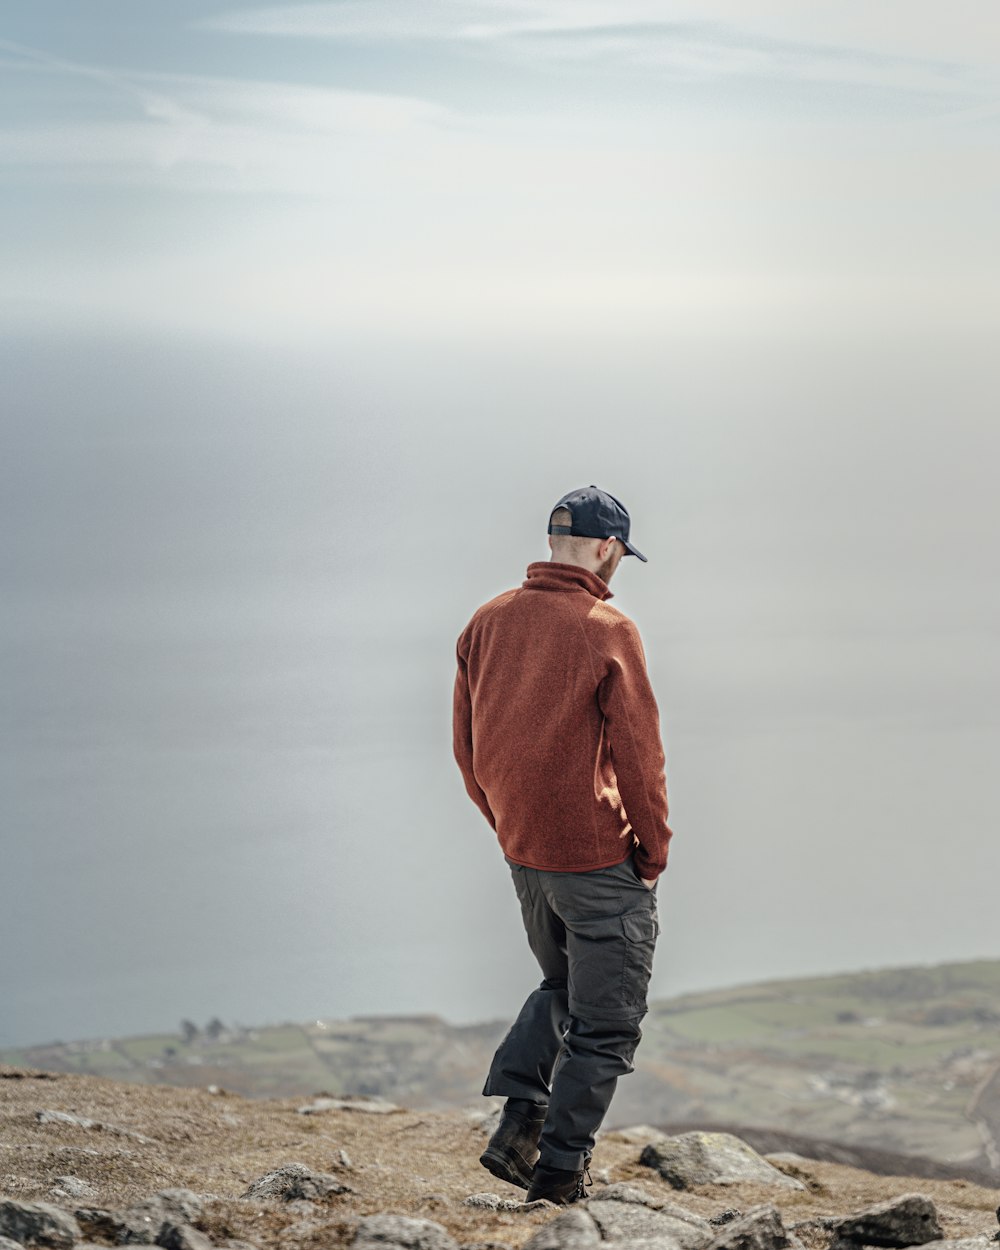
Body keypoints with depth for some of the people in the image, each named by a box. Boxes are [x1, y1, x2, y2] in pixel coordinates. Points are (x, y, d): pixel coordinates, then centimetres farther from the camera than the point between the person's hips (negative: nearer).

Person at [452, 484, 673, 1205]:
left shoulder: (488, 622, 5)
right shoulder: (608, 631, -14)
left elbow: (467, 746, 11)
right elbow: (637, 753, -13)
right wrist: (654, 849, -3)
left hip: (521, 852, 7)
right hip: (598, 856, -7)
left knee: (560, 989, 25)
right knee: (606, 1021, 4)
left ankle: (515, 1123, 10)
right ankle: (560, 1168, 2)